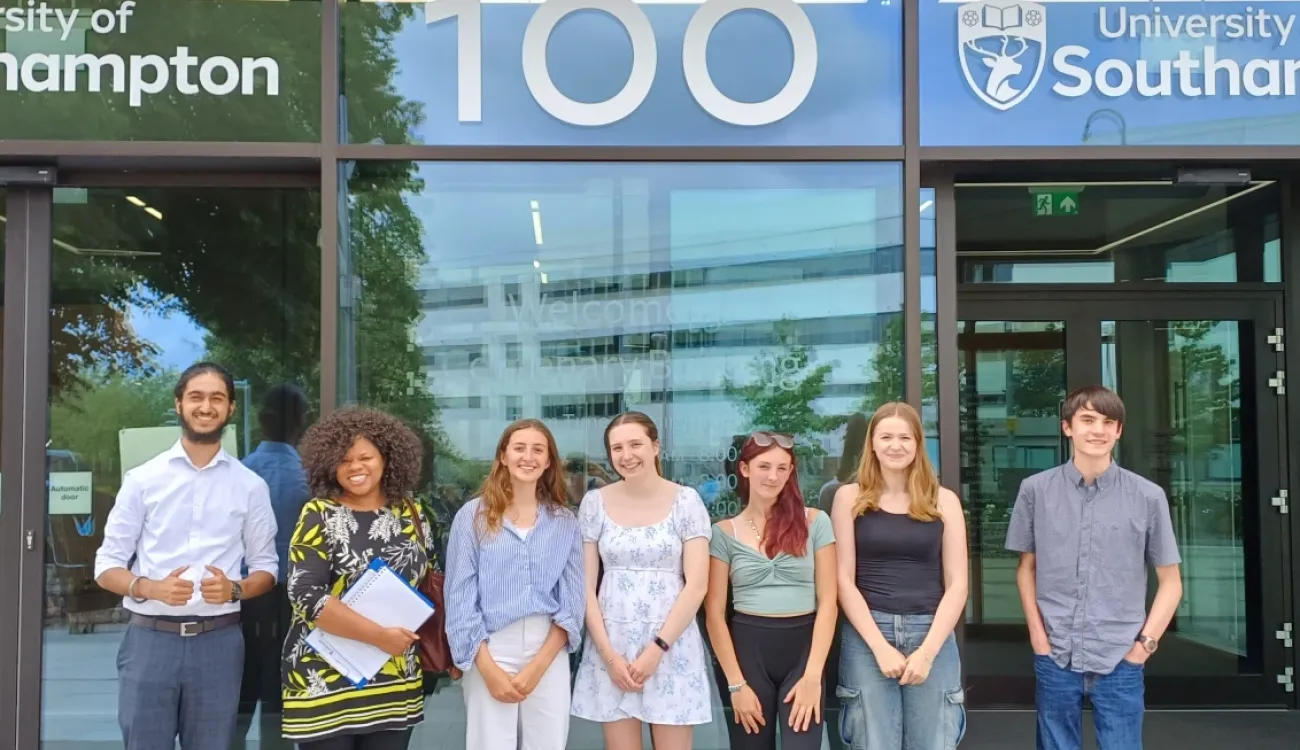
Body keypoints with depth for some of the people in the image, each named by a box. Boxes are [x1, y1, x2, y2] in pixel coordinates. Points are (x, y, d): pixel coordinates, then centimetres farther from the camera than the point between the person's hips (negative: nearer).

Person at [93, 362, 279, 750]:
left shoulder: (250, 485, 5)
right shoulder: (143, 479, 1)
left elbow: (266, 567, 9)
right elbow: (107, 566, 3)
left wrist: (235, 589, -12)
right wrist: (151, 588, -16)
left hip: (218, 642, 1)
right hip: (150, 639, -1)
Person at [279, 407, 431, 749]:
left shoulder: (409, 513, 6)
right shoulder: (319, 515, -7)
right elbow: (306, 596, -16)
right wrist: (379, 635, -21)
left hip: (395, 684, 4)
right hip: (326, 681, -4)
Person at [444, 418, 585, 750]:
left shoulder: (565, 521, 6)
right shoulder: (473, 516, 0)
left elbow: (572, 600, 3)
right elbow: (460, 598, -2)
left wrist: (537, 665, -8)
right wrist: (489, 669, -9)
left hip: (549, 653, 2)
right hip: (490, 652, -2)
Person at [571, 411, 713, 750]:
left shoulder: (686, 501, -2)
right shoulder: (595, 502, 3)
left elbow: (697, 585, -6)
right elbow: (585, 585, 2)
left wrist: (657, 648, -12)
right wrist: (608, 653, -7)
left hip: (672, 645, -1)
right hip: (610, 648, 2)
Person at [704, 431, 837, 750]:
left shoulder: (815, 522, 2)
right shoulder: (724, 533, 2)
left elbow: (827, 602, -1)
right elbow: (715, 612, 1)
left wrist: (813, 675, -9)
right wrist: (736, 684, -7)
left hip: (803, 647, 0)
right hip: (747, 649, 1)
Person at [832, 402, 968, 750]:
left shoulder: (943, 500, 6)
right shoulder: (850, 498, 3)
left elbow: (956, 583, 3)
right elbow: (844, 580, -1)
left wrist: (928, 650, -7)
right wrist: (880, 646, -10)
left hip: (932, 635, 1)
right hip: (866, 635, -1)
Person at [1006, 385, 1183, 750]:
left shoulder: (1148, 497, -3)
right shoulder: (1036, 490, -1)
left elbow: (1170, 581, 4)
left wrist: (1146, 642, -4)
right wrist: (1036, 630, 1)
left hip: (1120, 660, -1)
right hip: (1054, 656, 1)